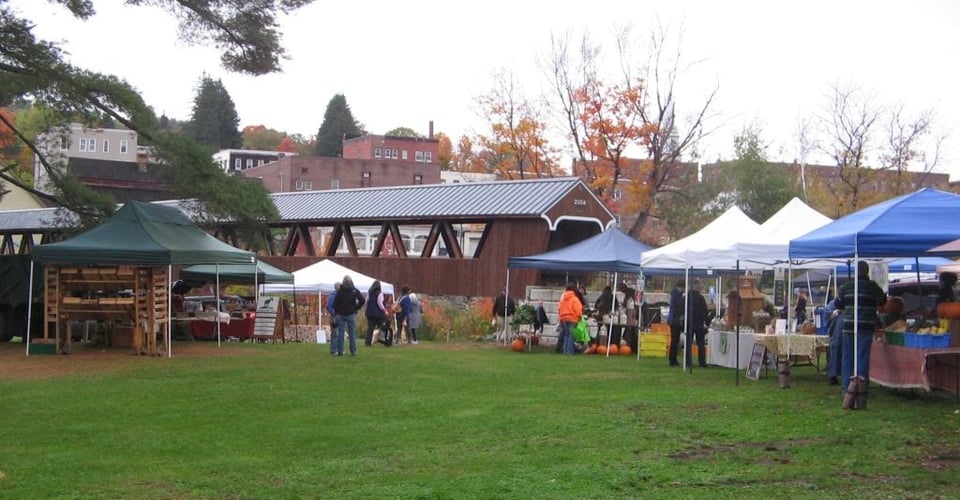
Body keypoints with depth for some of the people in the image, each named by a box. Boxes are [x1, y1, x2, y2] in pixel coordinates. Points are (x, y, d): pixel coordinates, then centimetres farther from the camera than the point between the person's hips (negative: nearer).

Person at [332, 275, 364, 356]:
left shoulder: (339, 291, -4)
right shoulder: (355, 290, -4)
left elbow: (335, 303, -5)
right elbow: (362, 300, -10)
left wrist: (336, 311, 7)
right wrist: (356, 308, 2)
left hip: (341, 314, 0)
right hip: (351, 314, 0)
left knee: (340, 333, 4)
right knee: (352, 333, 4)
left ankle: (340, 351, 3)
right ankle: (353, 351, 4)